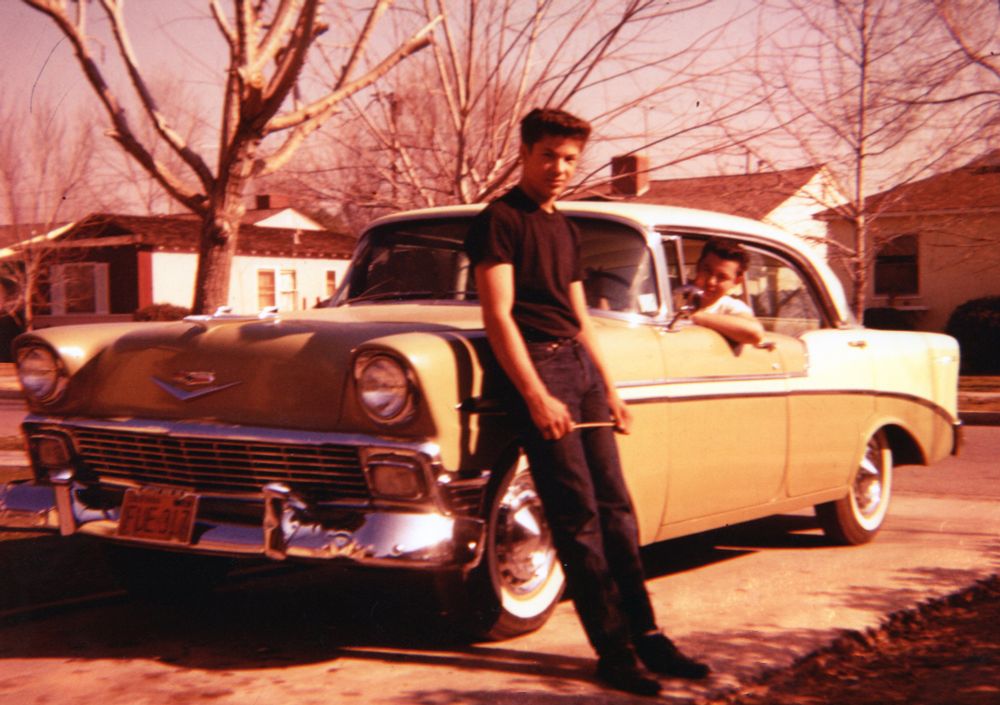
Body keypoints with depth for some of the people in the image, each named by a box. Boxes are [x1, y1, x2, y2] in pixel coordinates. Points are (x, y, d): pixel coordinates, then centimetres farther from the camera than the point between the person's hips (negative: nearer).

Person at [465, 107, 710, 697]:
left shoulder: (566, 229, 19)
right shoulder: (501, 219, -4)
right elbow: (498, 315, -12)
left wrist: (610, 389, 16)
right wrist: (536, 397, -19)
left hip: (580, 364, 7)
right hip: (536, 364, -7)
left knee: (615, 506, 4)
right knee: (578, 514, -8)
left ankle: (645, 633, 9)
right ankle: (614, 649, -3)